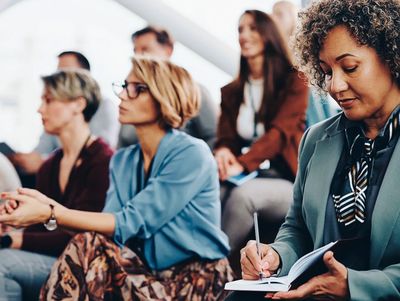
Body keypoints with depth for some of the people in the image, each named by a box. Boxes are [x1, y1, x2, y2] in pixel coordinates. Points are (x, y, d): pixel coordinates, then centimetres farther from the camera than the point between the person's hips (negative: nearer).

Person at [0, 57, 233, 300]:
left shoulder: (191, 154, -13)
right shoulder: (122, 161, 10)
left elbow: (132, 224, -20)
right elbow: (109, 225, -5)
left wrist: (50, 214, -26)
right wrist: (47, 205, -20)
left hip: (198, 280, -6)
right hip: (149, 272, 6)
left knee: (90, 247, -24)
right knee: (86, 245, -23)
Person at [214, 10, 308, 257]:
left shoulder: (294, 82, 1)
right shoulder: (231, 91, 17)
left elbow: (279, 131, -13)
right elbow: (226, 137, 9)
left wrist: (242, 163, -29)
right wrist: (223, 152, -19)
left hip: (287, 182, -3)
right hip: (246, 179, 4)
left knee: (242, 195, -37)